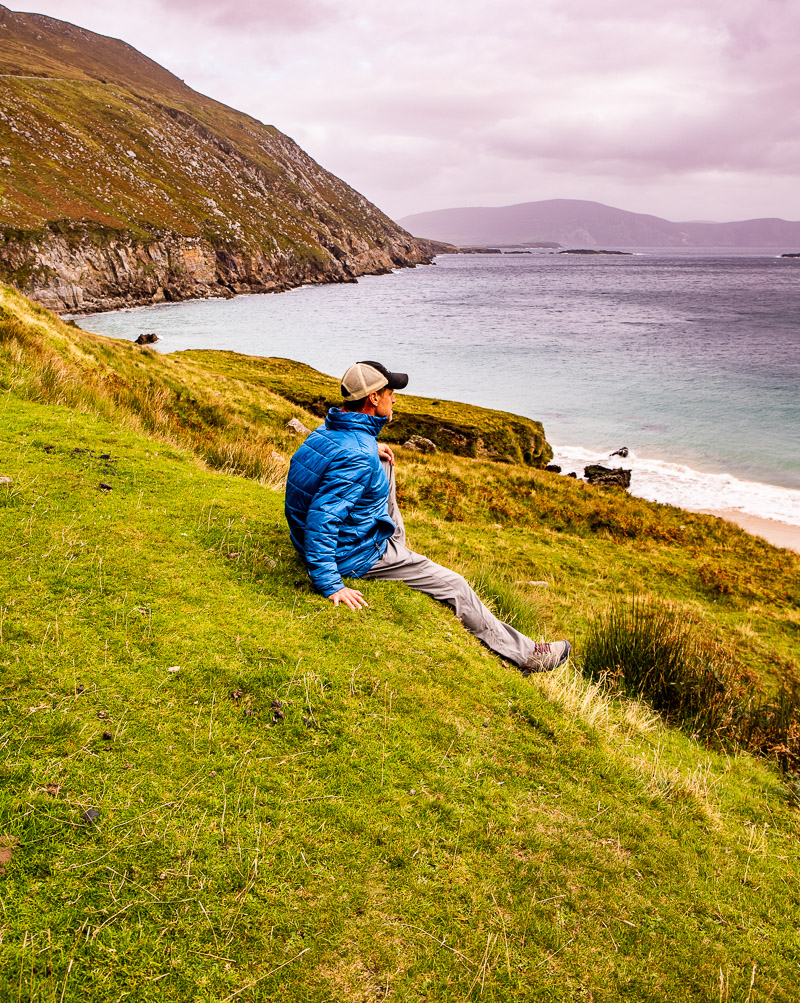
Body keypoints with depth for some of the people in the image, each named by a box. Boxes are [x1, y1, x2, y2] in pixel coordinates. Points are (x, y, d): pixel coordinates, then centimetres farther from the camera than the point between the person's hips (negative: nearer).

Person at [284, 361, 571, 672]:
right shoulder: (358, 458, -32)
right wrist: (330, 585, -34)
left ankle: (396, 544, 34)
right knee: (454, 586, 1)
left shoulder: (328, 430, -2)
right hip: (355, 556, -9)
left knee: (383, 464, 23)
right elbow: (320, 520, -37)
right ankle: (524, 653, 14)